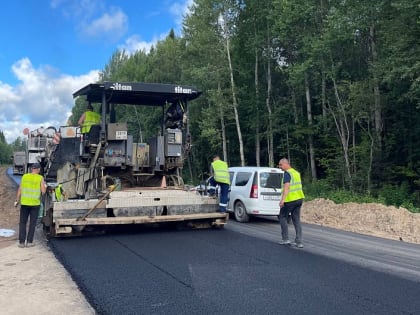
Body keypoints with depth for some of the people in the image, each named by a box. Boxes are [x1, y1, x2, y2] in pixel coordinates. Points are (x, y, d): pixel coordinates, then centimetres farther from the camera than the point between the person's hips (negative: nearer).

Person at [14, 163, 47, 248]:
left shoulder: (24, 176, 2)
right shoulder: (40, 178, -4)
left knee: (22, 222, 10)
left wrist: (17, 201, 8)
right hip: (35, 203, -2)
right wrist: (45, 186, 13)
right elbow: (43, 191, -8)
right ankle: (29, 242, 9)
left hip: (24, 203, 2)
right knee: (32, 223, 8)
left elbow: (20, 190, 1)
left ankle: (21, 242, 8)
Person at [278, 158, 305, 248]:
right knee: (297, 220, 9)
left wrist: (282, 199, -28)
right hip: (299, 198, 8)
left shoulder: (287, 173, -12)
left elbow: (286, 187, -23)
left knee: (283, 217, 8)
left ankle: (285, 239, 8)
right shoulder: (296, 172, 15)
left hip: (290, 199, -8)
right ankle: (298, 242, 7)